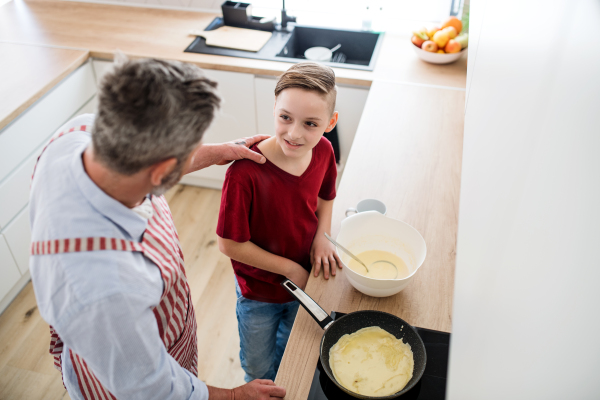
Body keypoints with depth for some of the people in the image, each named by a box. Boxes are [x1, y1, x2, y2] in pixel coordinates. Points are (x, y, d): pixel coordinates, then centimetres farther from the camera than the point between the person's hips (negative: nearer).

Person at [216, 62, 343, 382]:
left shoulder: (323, 152, -19)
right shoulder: (245, 173, -36)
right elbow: (230, 245, -26)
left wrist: (322, 236, -13)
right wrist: (290, 268, -19)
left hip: (305, 280, 4)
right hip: (259, 290, -4)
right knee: (259, 367, 24)